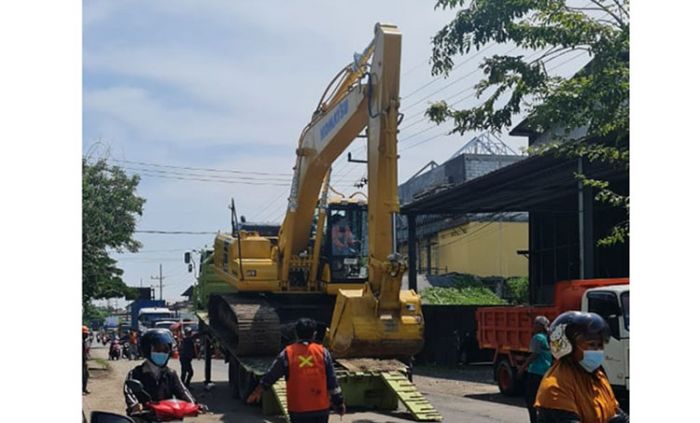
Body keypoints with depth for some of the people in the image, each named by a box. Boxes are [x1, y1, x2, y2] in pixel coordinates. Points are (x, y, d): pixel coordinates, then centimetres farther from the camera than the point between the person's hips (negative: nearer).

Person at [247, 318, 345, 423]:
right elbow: (332, 381, -1)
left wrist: (257, 392, 20)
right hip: (320, 408, 1)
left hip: (298, 410, 0)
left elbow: (271, 375, 6)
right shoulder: (323, 352, -3)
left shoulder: (287, 353, -3)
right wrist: (340, 403, 7)